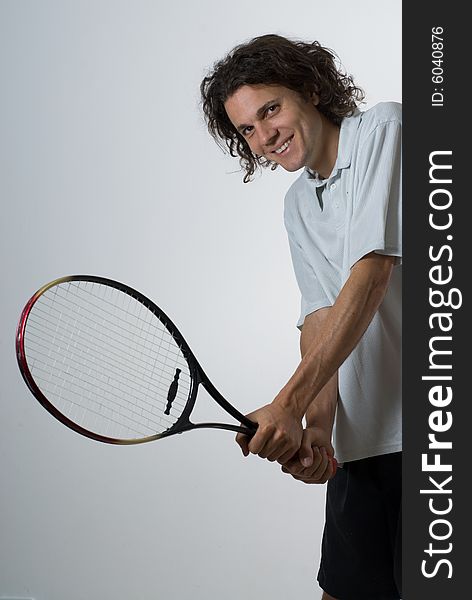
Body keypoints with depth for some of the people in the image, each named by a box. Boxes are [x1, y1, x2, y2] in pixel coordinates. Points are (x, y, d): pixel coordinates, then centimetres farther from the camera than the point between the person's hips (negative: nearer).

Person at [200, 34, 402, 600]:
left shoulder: (384, 127, -5)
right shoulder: (297, 203, 18)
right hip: (362, 436, 6)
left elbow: (371, 276, -16)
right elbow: (320, 317, 7)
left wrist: (289, 402, -19)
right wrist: (318, 424, -11)